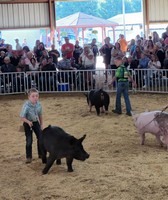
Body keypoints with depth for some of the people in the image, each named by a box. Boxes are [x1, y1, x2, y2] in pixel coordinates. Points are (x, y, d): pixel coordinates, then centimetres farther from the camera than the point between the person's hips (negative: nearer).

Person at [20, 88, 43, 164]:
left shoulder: (39, 104, -13)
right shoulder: (26, 106, -27)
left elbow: (40, 115, 3)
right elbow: (22, 117, -25)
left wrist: (41, 124, 10)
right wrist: (28, 122, -40)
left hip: (36, 122, 5)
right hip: (28, 123, -4)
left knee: (40, 138, 5)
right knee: (29, 141, -5)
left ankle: (41, 154, 22)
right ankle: (28, 157, 7)